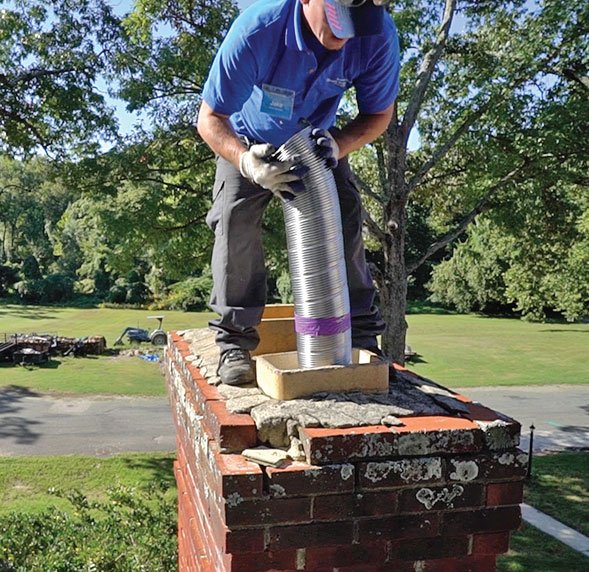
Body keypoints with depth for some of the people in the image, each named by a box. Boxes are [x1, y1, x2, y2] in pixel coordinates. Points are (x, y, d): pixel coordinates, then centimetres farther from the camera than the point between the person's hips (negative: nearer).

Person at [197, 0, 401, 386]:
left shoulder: (378, 35, -31)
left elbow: (379, 114, -16)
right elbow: (210, 120, -31)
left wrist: (339, 145, -37)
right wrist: (246, 162, -51)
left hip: (316, 139, 2)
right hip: (247, 141, -2)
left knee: (346, 215, -11)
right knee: (237, 217, -20)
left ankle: (359, 334, -1)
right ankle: (235, 341, -10)